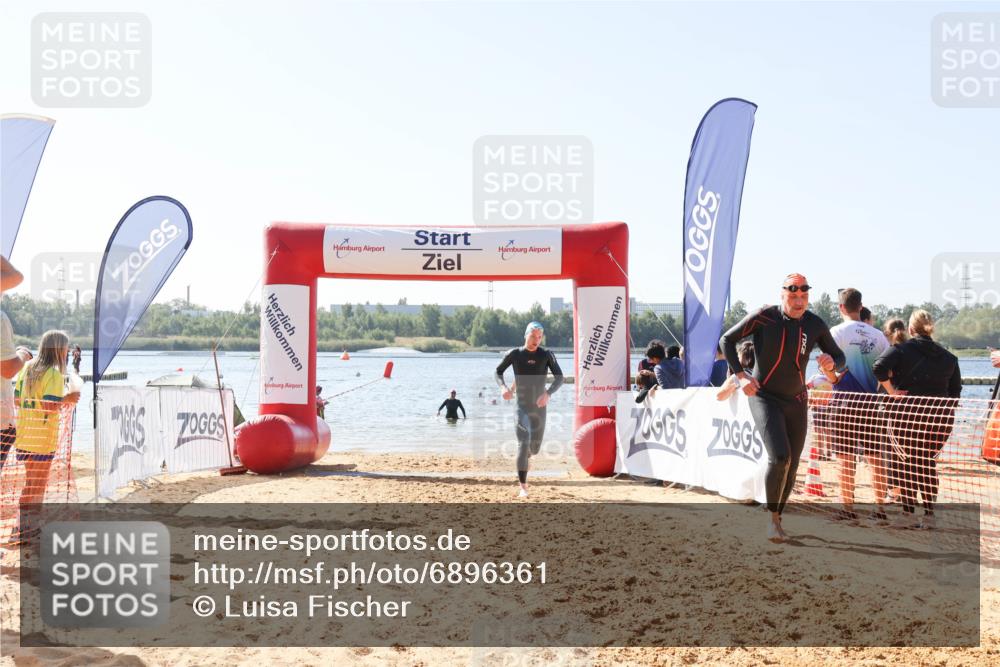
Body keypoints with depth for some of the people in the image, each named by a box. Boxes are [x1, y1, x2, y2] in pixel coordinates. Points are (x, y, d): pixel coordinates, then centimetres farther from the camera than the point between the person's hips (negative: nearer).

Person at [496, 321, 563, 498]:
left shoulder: (546, 355, -5)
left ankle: (523, 461, 51)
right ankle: (523, 487, -16)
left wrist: (548, 393, -30)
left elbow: (559, 377, -11)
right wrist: (503, 387, -14)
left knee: (534, 448, 14)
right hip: (522, 407, -2)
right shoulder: (514, 354, -5)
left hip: (539, 408, 2)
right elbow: (498, 371, 7)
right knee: (523, 444, -17)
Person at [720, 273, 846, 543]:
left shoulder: (815, 325, -4)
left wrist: (832, 362, -19)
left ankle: (777, 520, 25)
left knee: (792, 466, 5)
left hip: (796, 401, 4)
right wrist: (740, 375, -13)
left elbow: (840, 357, 7)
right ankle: (772, 517, -4)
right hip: (764, 398, -4)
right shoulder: (763, 317, -13)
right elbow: (727, 340, -3)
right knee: (780, 457, -22)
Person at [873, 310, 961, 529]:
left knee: (907, 464, 6)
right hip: (939, 416, 3)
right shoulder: (948, 357, 11)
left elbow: (880, 367, -21)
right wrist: (946, 414, 18)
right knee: (929, 465, 12)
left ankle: (909, 514, 5)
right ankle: (929, 515, 10)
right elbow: (955, 392, 11)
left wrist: (891, 391, -11)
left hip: (907, 413, -3)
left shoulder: (900, 350, -2)